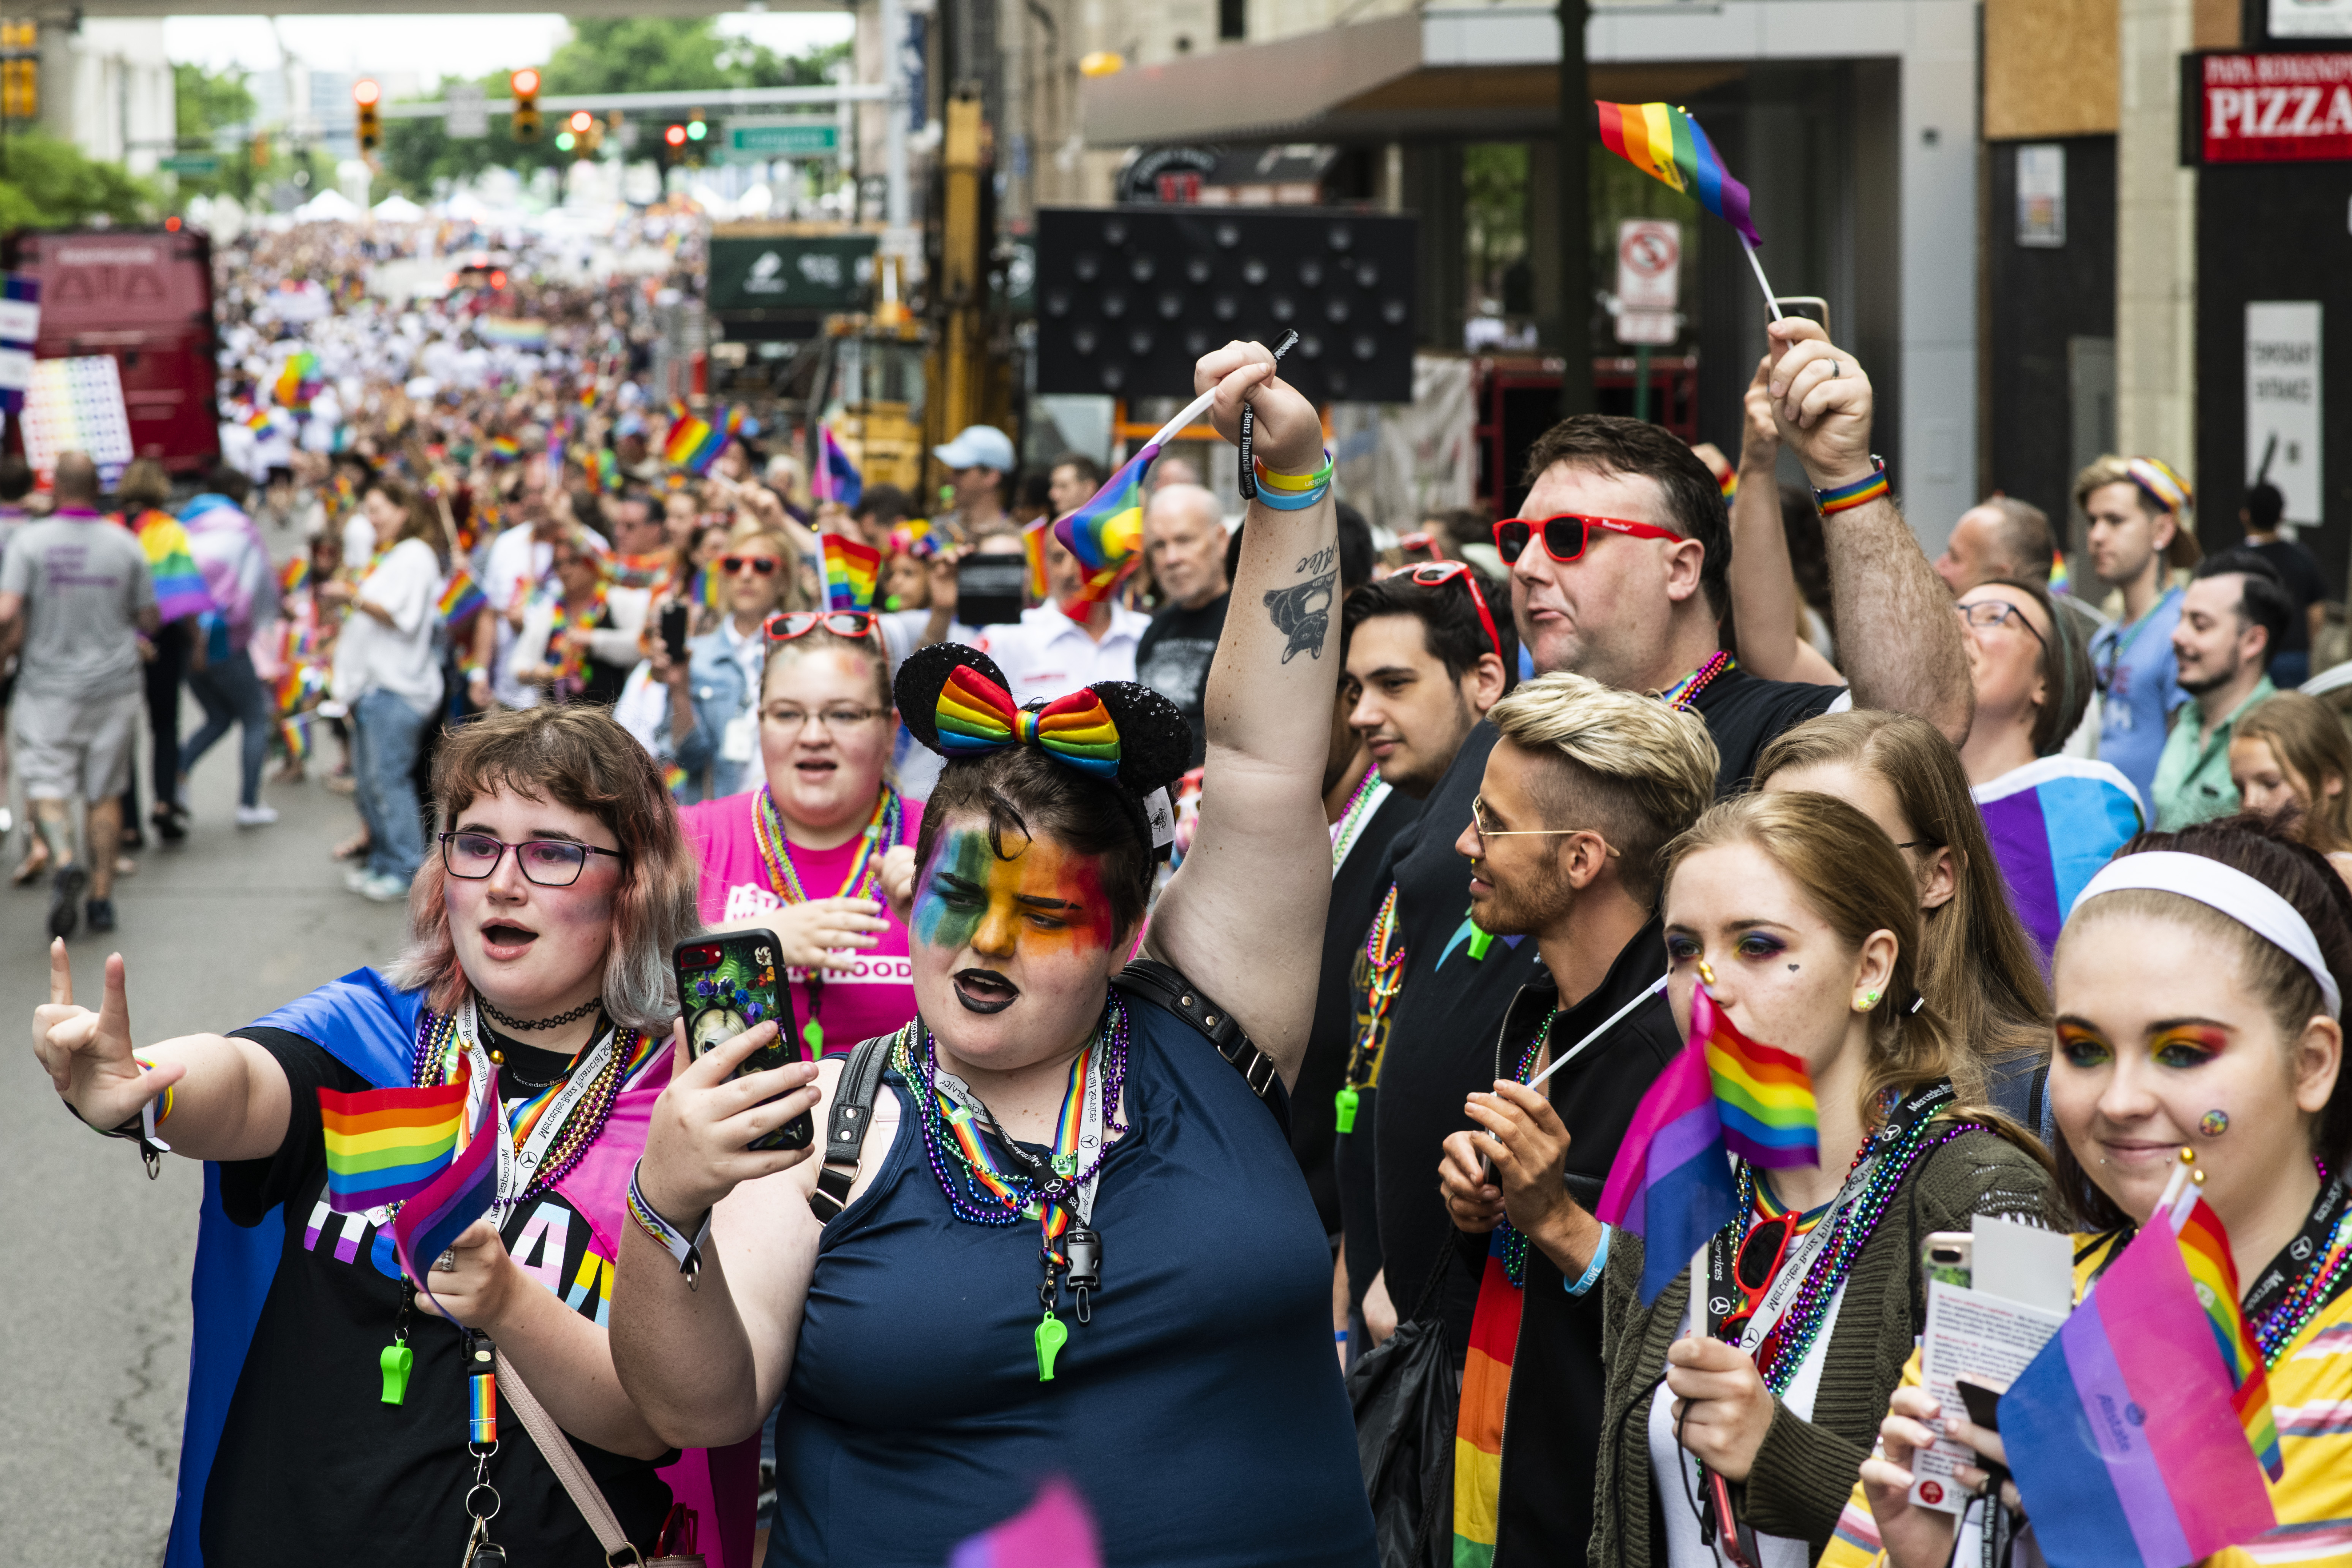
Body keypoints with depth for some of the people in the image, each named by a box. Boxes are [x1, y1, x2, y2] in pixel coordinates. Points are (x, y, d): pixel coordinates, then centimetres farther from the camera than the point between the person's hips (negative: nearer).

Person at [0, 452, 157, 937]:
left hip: (48, 684, -2)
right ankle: (101, 897, 12)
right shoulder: (126, 546, -1)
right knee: (105, 793, 10)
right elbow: (149, 620, 5)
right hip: (114, 686, 2)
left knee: (46, 788, 2)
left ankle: (63, 860, -26)